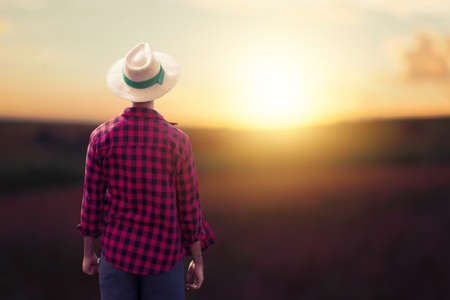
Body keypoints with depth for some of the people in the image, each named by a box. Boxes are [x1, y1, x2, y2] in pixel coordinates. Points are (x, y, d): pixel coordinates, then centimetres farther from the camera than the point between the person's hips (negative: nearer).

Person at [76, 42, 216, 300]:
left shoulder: (102, 136, -11)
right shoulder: (178, 140, -16)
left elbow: (92, 200, -4)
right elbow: (188, 208, -9)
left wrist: (88, 253, 11)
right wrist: (198, 261, 3)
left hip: (118, 249, 2)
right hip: (163, 254, -2)